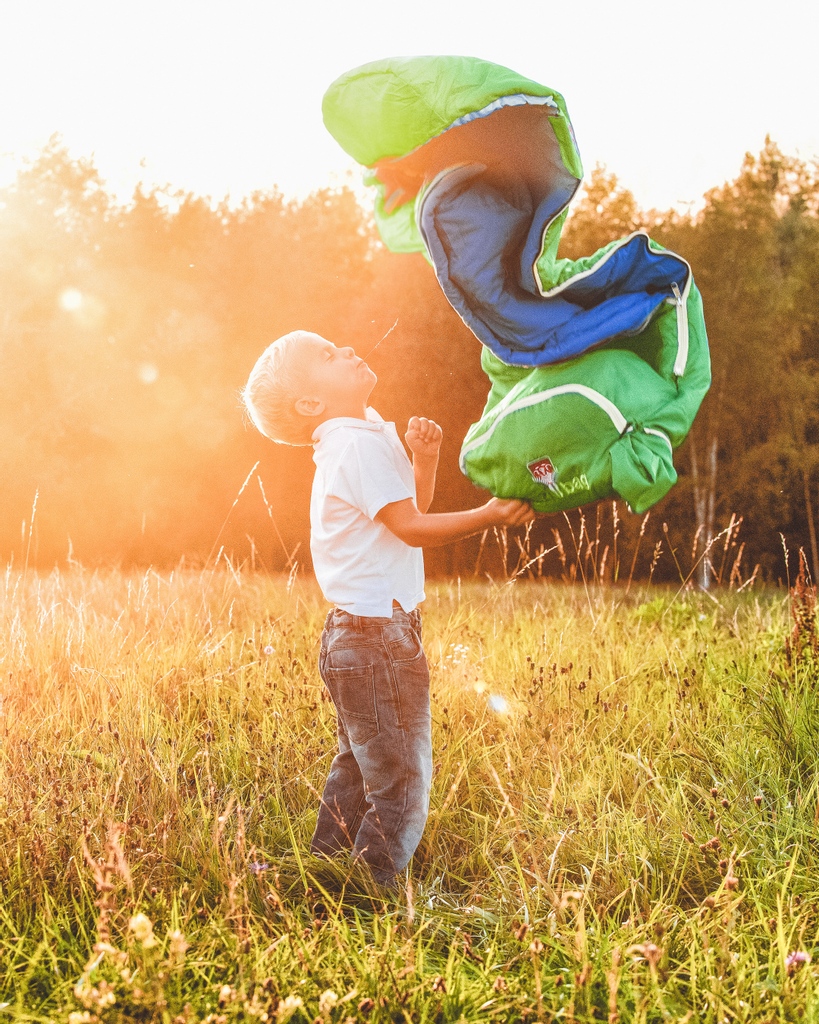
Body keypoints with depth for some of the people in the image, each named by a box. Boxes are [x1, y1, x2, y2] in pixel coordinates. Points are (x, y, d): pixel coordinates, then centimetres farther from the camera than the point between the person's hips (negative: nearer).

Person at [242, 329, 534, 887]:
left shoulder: (363, 437, 14)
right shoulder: (360, 445, -17)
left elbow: (412, 507, 17)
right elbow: (412, 527, -19)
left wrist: (424, 460, 1)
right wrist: (489, 515, -20)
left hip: (355, 635, 11)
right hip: (378, 634, -11)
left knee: (358, 772, 21)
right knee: (402, 784, -5)